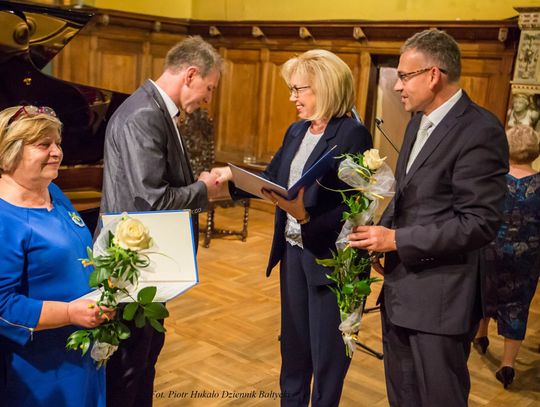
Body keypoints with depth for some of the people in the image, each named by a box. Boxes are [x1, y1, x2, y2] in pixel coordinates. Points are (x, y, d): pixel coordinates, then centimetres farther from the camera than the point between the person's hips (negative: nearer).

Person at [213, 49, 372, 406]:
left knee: (327, 350, 9)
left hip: (329, 256, -7)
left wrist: (306, 216, -33)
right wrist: (232, 175, -1)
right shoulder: (296, 131, 9)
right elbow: (272, 178, 12)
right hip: (292, 251, 7)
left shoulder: (353, 134, -16)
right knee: (293, 340, 20)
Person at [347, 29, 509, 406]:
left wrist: (397, 240, -20)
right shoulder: (419, 122, 12)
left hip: (440, 298, -9)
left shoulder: (479, 130, -17)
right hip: (401, 289, 9)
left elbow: (480, 223, -22)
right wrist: (382, 231, 2)